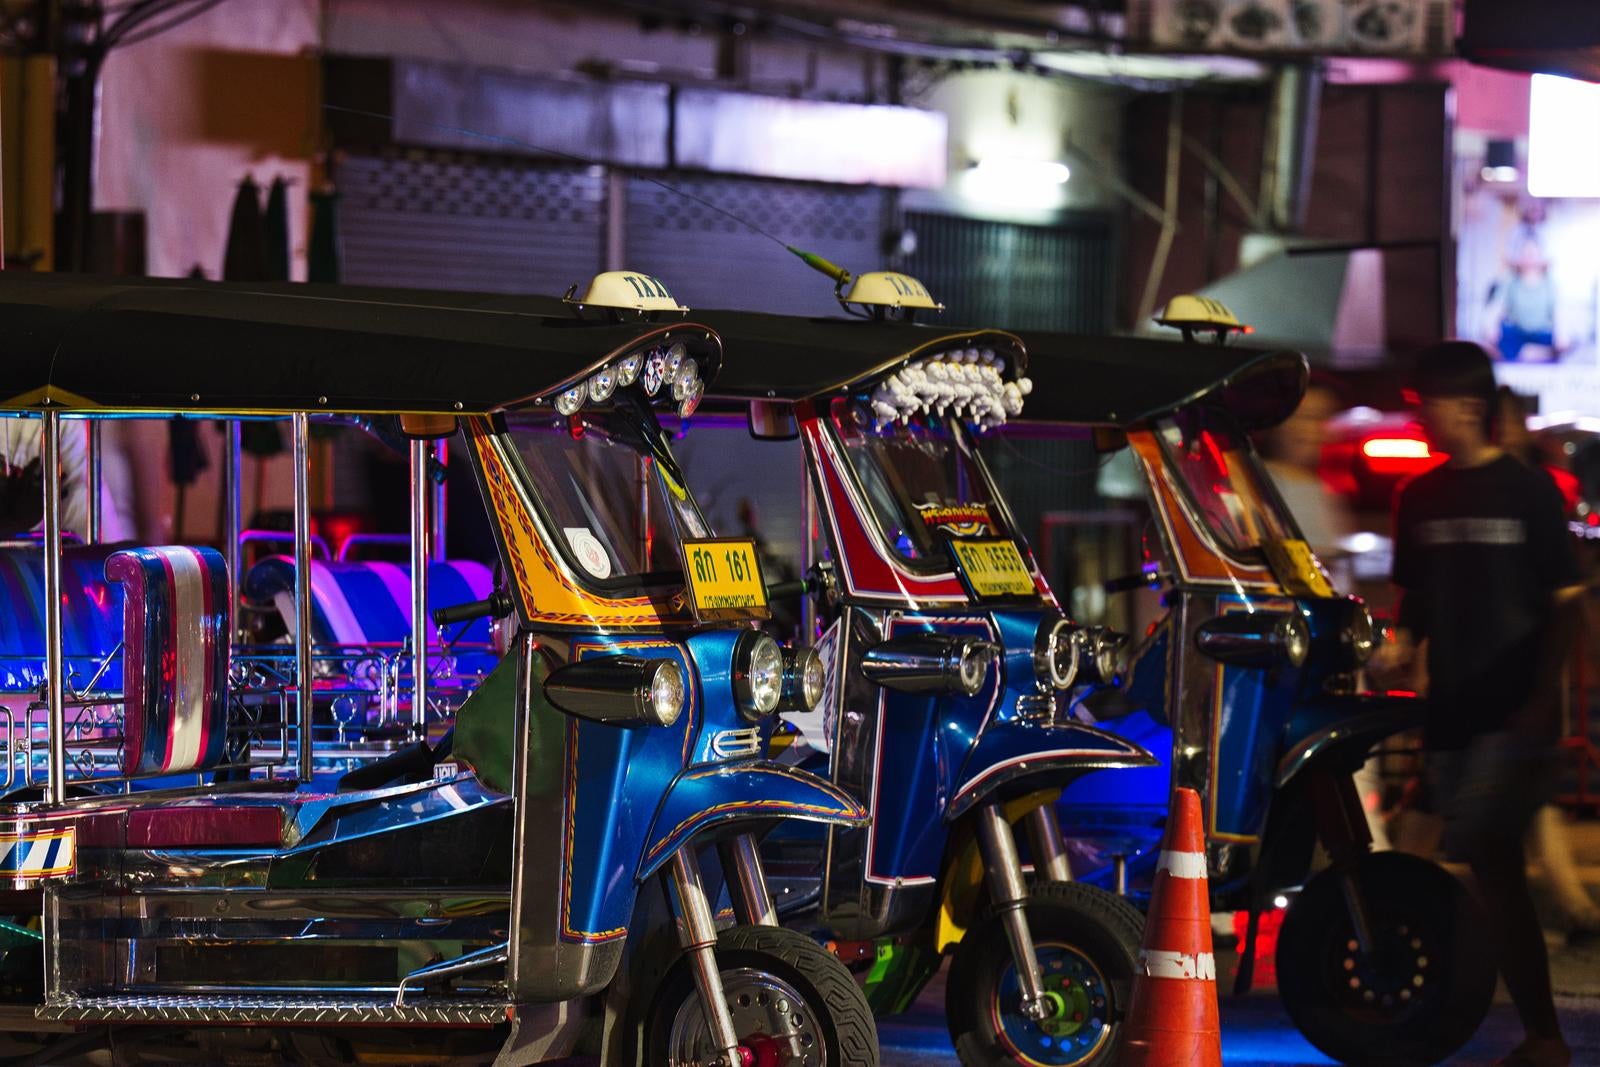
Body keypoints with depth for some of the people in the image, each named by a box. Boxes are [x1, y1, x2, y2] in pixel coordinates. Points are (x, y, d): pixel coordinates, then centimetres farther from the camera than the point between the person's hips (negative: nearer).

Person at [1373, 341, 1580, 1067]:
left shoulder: (1527, 491, -4)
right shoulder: (1419, 498, 11)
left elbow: (1567, 601, -4)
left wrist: (1543, 696, -14)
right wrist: (1402, 646, -1)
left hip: (1514, 713, -6)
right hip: (1451, 709, 6)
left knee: (1484, 853, -17)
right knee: (1497, 877, 7)